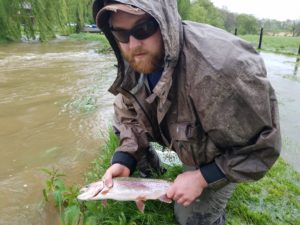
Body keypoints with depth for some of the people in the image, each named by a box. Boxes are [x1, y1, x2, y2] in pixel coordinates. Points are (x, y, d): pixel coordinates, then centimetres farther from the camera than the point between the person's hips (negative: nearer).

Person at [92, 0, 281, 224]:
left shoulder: (222, 66, -42)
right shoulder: (133, 60, -17)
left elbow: (263, 145, -29)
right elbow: (130, 115, -4)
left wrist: (202, 178, -27)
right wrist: (123, 160, -20)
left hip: (220, 159, -5)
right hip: (185, 142, 6)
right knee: (121, 122, -1)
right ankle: (150, 172, 21)